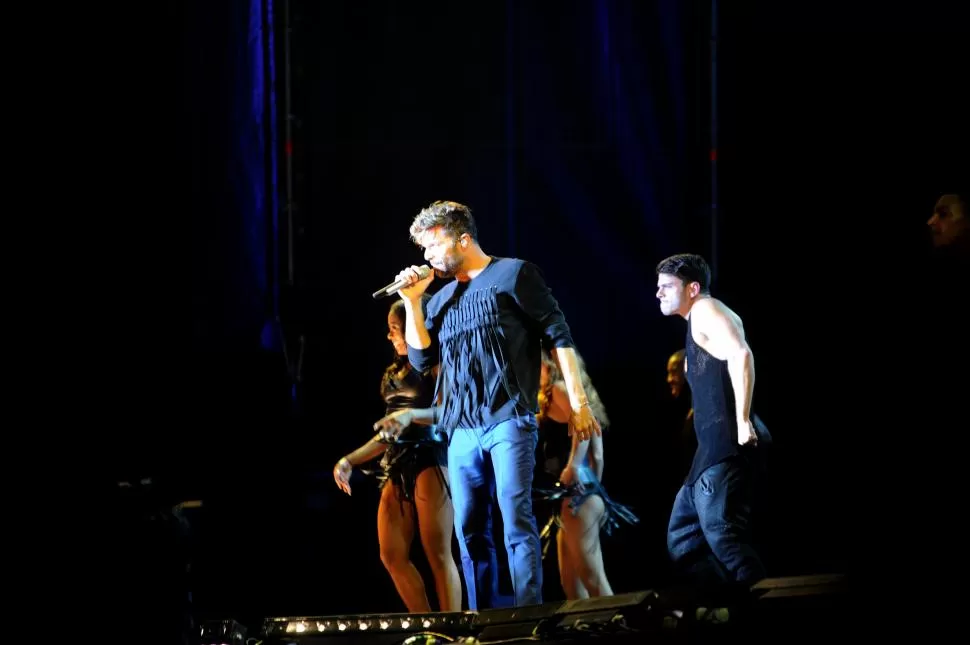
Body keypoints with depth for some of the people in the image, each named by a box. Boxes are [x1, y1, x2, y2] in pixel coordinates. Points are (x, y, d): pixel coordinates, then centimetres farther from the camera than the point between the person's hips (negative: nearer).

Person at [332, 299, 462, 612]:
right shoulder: (393, 375, 20)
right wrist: (349, 460, 17)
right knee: (392, 555, 0)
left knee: (438, 553, -12)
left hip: (430, 460, -7)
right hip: (397, 467, 7)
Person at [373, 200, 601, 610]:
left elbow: (558, 335, -2)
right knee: (469, 531, 3)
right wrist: (412, 301, 6)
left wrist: (577, 401, -9)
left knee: (516, 521, -14)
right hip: (461, 430, 6)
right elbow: (422, 358, 14)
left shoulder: (512, 274, 2)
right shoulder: (442, 298, 19)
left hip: (509, 420, -6)